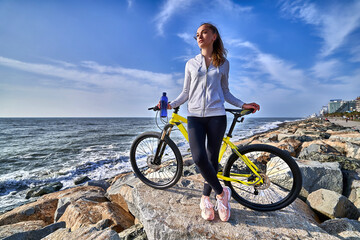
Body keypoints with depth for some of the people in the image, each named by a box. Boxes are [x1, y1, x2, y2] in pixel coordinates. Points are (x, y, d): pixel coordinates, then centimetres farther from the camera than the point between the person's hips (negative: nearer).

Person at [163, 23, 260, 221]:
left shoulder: (223, 63, 12)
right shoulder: (191, 64, 12)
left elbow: (225, 92, 17)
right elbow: (186, 92, 12)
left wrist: (242, 105, 5)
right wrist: (171, 104, -2)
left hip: (216, 116, 0)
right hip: (195, 116, 0)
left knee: (212, 159, 3)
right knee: (199, 158, -17)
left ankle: (205, 198, 25)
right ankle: (221, 192, 8)